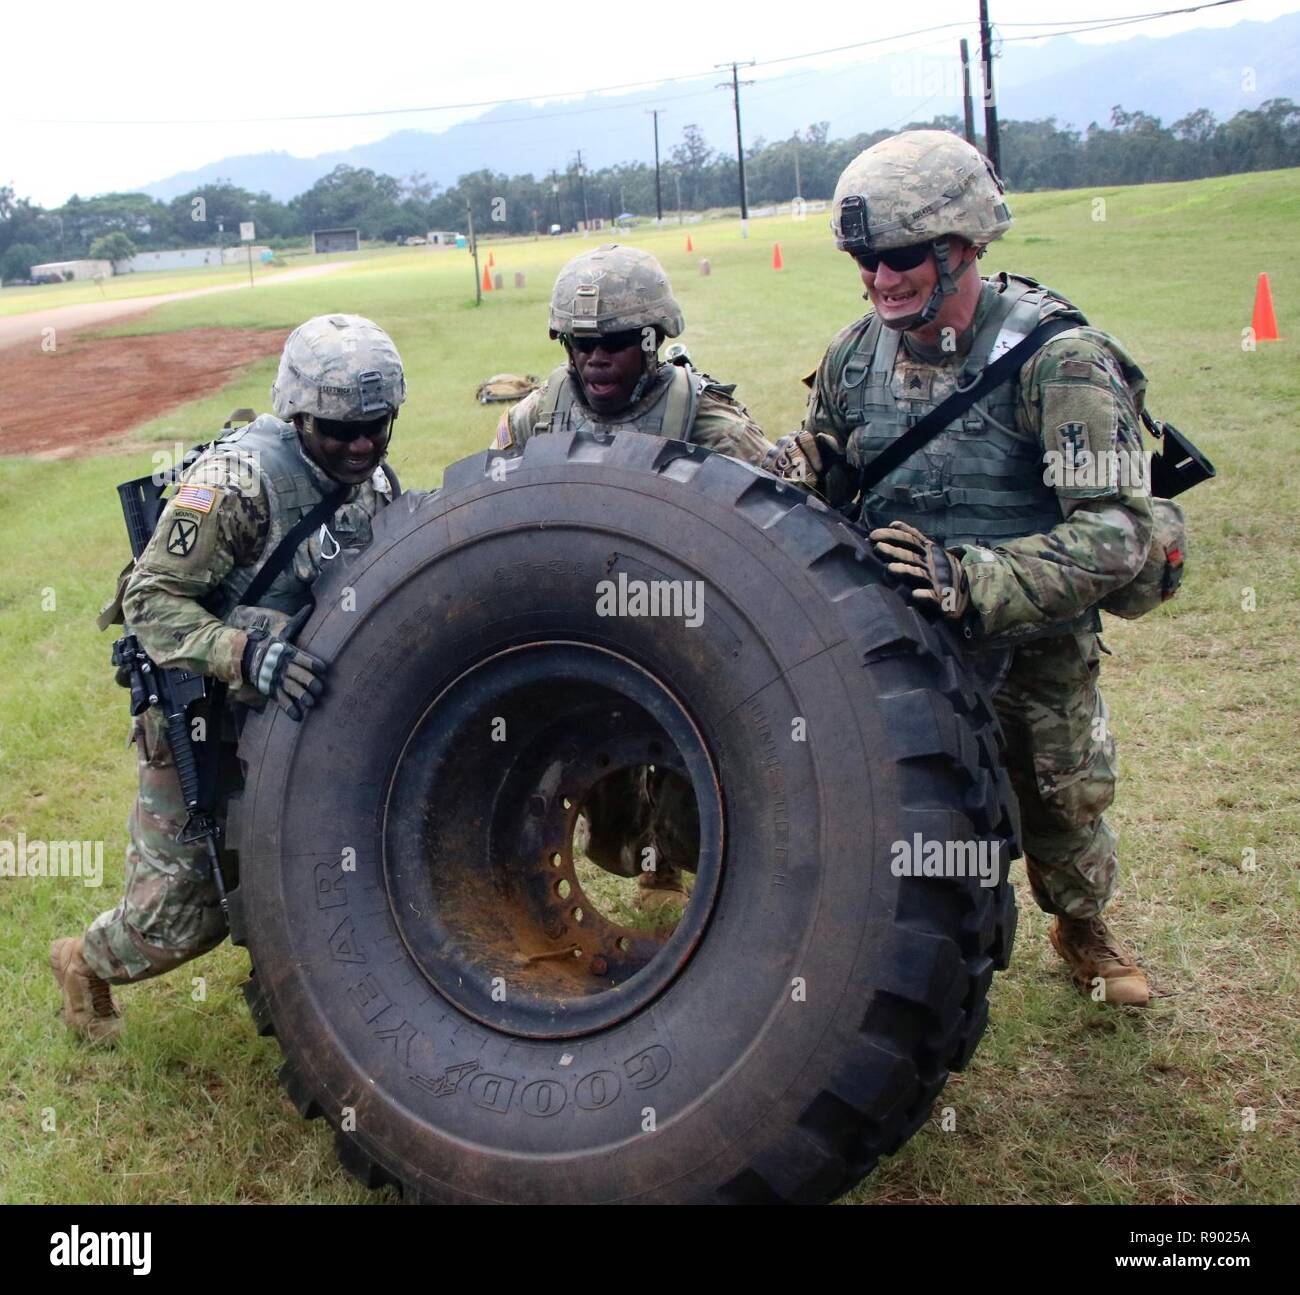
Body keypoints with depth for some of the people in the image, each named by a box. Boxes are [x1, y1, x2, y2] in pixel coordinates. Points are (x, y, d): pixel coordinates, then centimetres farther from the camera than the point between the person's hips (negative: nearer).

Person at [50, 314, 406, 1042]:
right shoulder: (240, 480, -26)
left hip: (294, 710, 6)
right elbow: (151, 599, -26)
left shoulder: (374, 482, -2)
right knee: (183, 914, 3)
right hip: (199, 719, -6)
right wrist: (246, 655, -41)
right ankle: (85, 967, 34)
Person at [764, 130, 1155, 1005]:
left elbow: (1116, 530, -29)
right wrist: (777, 471, -12)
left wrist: (973, 579, -41)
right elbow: (822, 455, 14)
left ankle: (1084, 929, 48)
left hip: (1033, 646, -2)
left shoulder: (1058, 358, -22)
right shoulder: (860, 353, -4)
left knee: (1062, 801, 17)